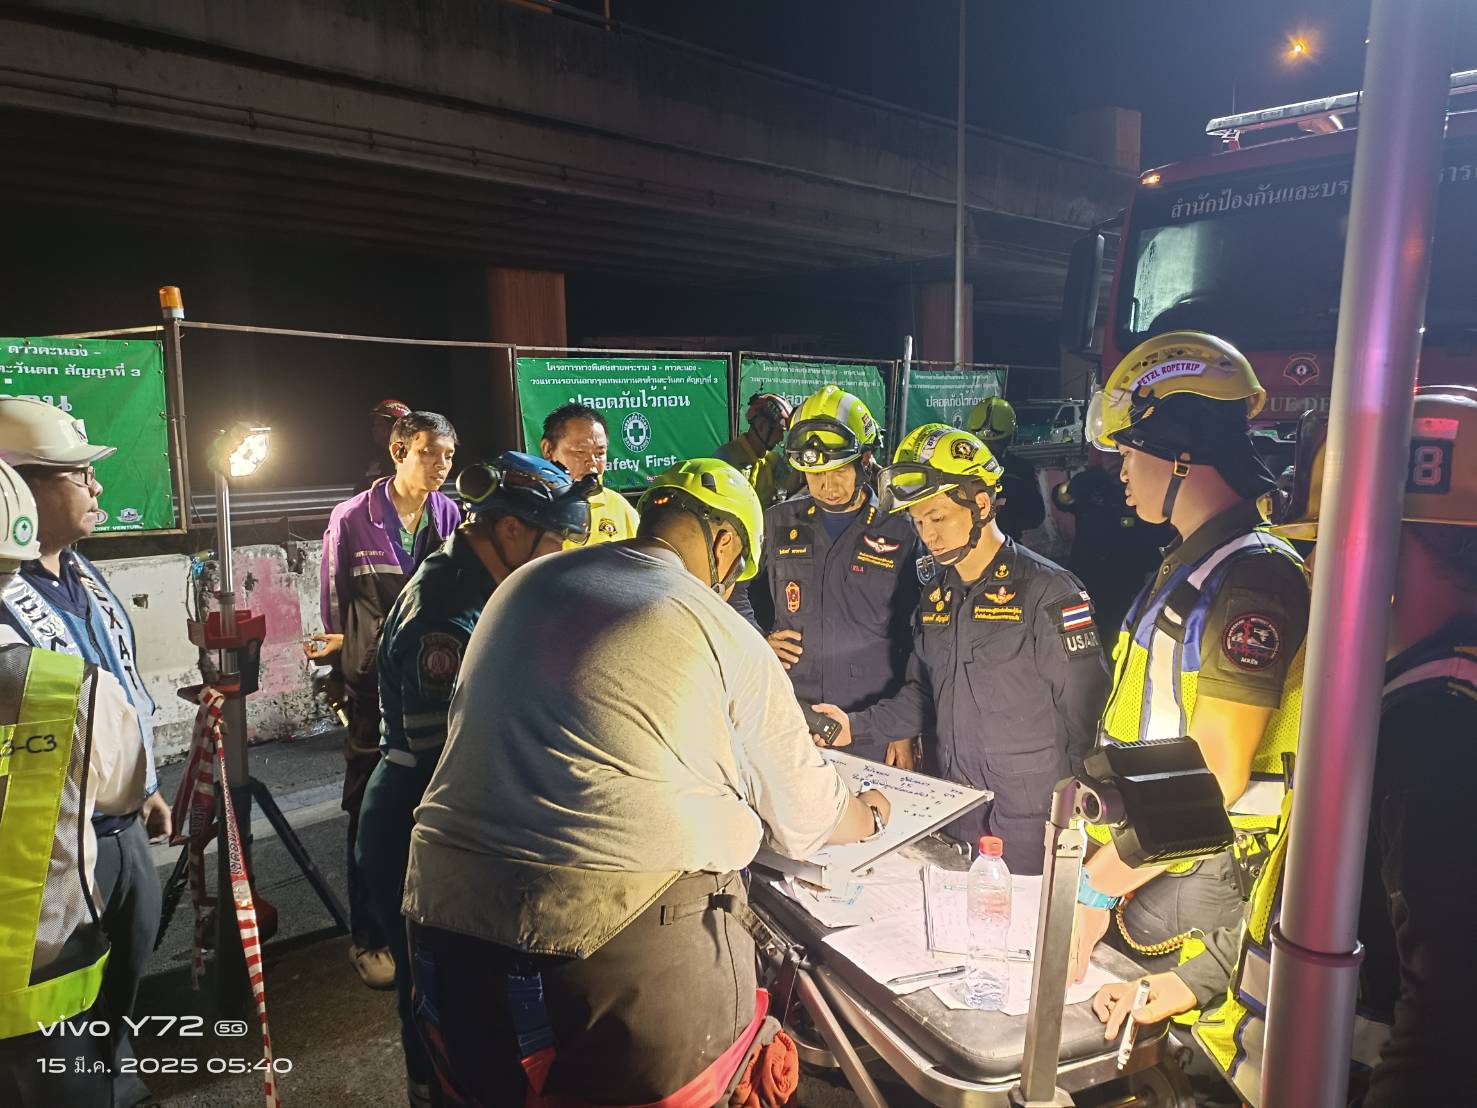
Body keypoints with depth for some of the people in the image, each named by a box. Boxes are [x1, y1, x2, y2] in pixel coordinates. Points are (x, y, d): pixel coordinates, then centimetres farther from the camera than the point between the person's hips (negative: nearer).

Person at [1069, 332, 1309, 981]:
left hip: (1194, 882, -8)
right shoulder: (1187, 564, 11)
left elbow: (1216, 775, -23)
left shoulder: (1253, 577, -20)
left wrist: (1095, 886, -19)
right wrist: (1096, 871, 12)